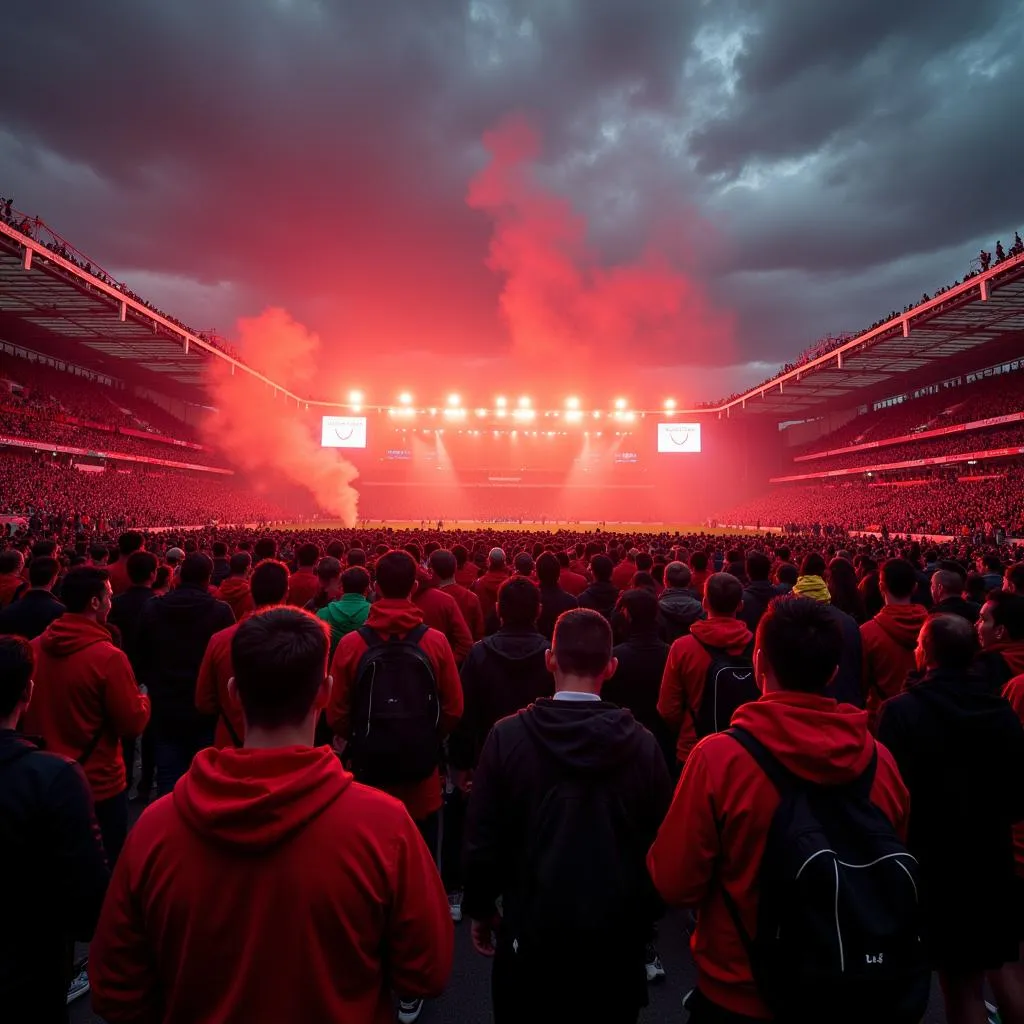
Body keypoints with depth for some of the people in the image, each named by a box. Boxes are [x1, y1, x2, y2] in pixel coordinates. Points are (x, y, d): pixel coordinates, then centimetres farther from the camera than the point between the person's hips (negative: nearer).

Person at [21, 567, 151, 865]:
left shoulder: (34, 647, -6)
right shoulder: (108, 657, -25)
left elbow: (25, 713, 8)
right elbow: (133, 723, -17)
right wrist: (143, 699, 2)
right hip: (98, 783, -6)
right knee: (106, 867, 14)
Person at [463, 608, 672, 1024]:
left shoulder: (508, 735, -16)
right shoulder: (642, 743, -13)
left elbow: (483, 837, -9)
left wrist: (480, 908, 7)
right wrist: (646, 912, 13)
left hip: (532, 924, -1)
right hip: (618, 929, 1)